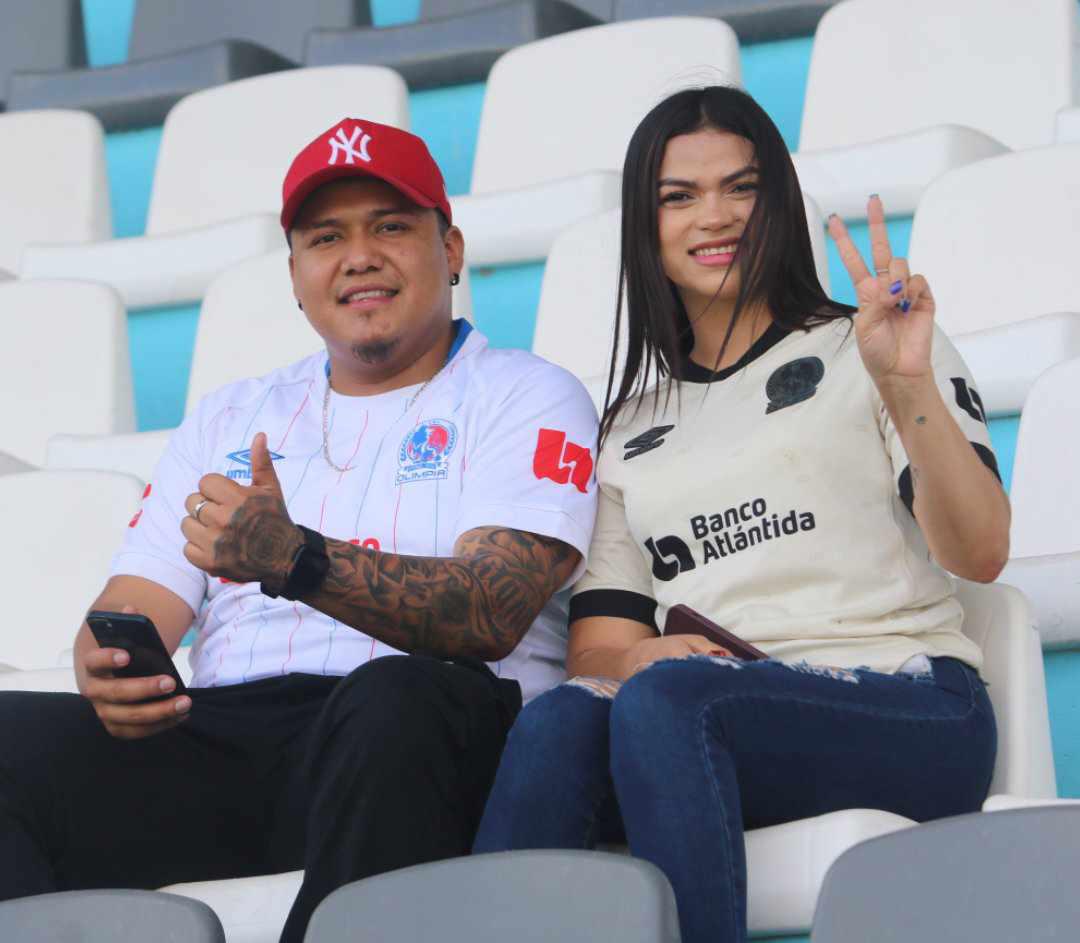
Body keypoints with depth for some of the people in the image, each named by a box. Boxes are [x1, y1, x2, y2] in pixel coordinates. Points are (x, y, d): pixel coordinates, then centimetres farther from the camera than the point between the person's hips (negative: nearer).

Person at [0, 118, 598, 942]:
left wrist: (295, 560, -24)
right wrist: (110, 674, -8)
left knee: (396, 699, -40)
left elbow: (492, 613, -7)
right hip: (223, 736, 4)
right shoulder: (230, 419, 27)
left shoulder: (525, 399, 11)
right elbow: (132, 606, 19)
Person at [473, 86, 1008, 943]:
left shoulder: (861, 352, 13)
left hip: (909, 711, -3)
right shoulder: (632, 428, 25)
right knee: (557, 725, -32)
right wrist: (637, 657, -8)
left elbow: (979, 553, -2)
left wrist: (908, 387, -17)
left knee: (664, 700, -35)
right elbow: (599, 641, 17)